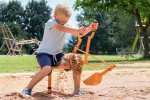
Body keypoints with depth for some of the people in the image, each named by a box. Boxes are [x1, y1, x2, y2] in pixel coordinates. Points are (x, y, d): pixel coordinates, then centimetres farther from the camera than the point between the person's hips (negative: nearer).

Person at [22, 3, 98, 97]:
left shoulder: (66, 26, 7)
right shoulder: (51, 23, -16)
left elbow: (79, 34, -2)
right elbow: (60, 28, -38)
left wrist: (89, 29, -22)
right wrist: (77, 30, -51)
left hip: (57, 54, 7)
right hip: (44, 53, -7)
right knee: (47, 69, -37)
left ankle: (77, 90, 3)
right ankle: (28, 89, -20)